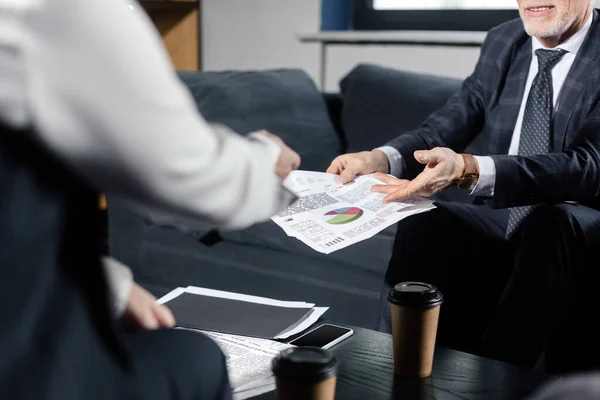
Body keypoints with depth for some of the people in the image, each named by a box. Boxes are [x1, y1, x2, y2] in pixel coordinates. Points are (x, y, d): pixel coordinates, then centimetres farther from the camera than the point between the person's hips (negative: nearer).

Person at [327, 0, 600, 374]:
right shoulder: (502, 41, 9)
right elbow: (451, 122, 3)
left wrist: (469, 170, -38)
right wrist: (380, 159, -19)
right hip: (495, 218, 4)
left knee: (553, 223, -37)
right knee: (423, 223, -26)